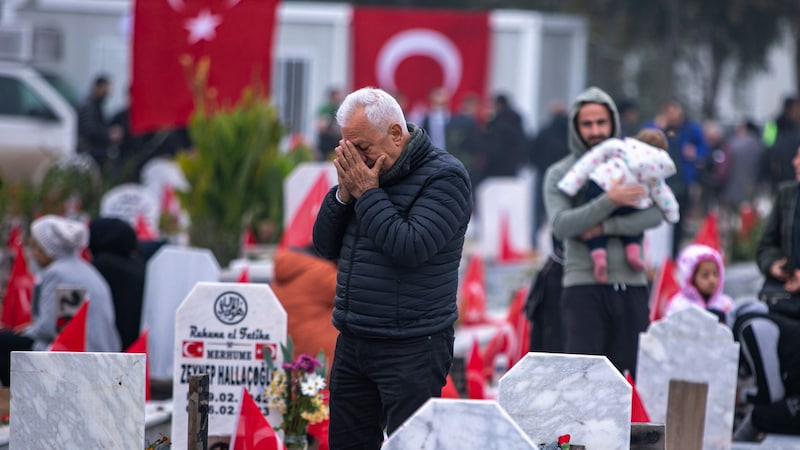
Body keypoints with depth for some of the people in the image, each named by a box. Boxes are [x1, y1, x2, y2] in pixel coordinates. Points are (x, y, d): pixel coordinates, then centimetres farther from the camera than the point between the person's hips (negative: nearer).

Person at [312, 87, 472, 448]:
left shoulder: (444, 176, -9)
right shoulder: (366, 172, 12)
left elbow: (411, 248, -21)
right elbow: (325, 246, 12)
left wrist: (367, 193, -15)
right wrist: (344, 193, -3)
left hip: (410, 350, -8)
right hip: (352, 343, 8)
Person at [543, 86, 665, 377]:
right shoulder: (559, 174, 6)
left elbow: (656, 214, -4)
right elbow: (561, 225, -10)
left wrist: (606, 227, -14)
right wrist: (609, 201, -18)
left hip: (632, 287, 2)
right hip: (584, 286, -2)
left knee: (630, 371, 1)